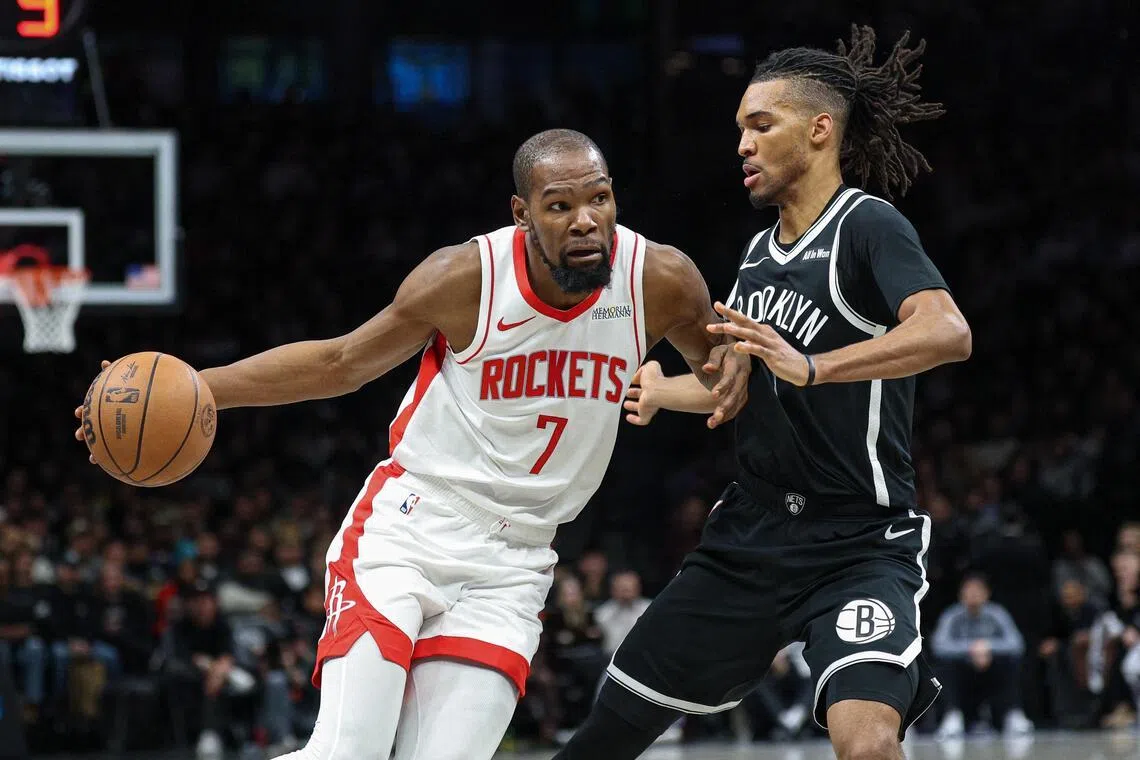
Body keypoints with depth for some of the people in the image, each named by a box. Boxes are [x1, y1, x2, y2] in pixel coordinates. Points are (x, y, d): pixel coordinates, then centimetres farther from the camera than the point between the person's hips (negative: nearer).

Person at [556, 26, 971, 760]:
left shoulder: (869, 227, -13)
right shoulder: (761, 252, 11)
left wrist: (812, 366, -42)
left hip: (861, 544, -7)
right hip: (751, 535, 7)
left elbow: (948, 333, -33)